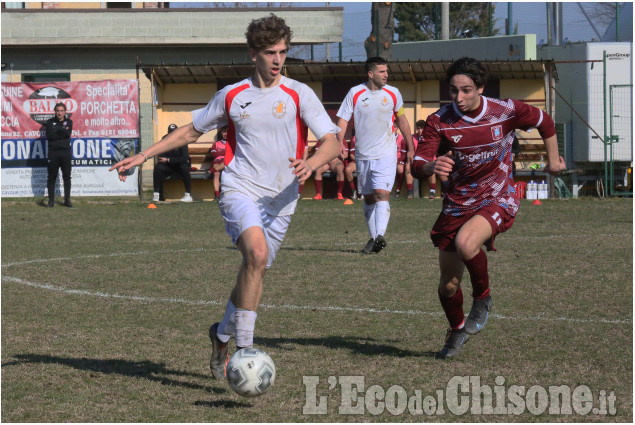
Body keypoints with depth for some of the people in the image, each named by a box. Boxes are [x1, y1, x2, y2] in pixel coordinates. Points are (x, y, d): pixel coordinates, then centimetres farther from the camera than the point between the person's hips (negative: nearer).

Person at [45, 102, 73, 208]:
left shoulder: (68, 122, 11)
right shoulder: (50, 122, 8)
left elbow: (68, 133, -8)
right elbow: (49, 135, -8)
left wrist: (56, 131, -7)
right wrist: (62, 131, -6)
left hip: (66, 152, 1)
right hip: (53, 152, -1)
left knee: (67, 176, 4)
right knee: (52, 177, 0)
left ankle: (67, 200, 10)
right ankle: (51, 200, 5)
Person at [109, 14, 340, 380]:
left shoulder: (299, 95, 2)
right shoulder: (231, 96, 8)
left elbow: (333, 143, -5)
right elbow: (191, 132, 22)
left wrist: (311, 164, -26)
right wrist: (144, 156, 17)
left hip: (281, 199, 2)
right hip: (240, 189, -2)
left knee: (255, 272, 5)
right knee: (257, 254, -27)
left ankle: (223, 336, 34)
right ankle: (244, 349, -26)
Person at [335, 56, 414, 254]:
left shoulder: (393, 93, 2)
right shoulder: (355, 93, -2)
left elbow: (401, 119, 15)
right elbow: (343, 119, -1)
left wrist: (410, 148, 17)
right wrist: (339, 141, -19)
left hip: (386, 154, -2)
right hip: (363, 154, 2)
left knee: (382, 194, -18)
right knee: (368, 198, 8)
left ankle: (380, 236, -28)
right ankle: (373, 238, 17)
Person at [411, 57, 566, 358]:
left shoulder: (507, 111, -11)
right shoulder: (439, 121, -9)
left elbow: (545, 122, 9)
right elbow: (417, 167, -14)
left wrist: (553, 160, 18)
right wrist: (432, 166, -37)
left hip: (498, 200, -3)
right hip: (457, 204, 3)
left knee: (465, 243, -34)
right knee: (448, 285, 5)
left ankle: (483, 299, -5)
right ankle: (457, 330, 37)